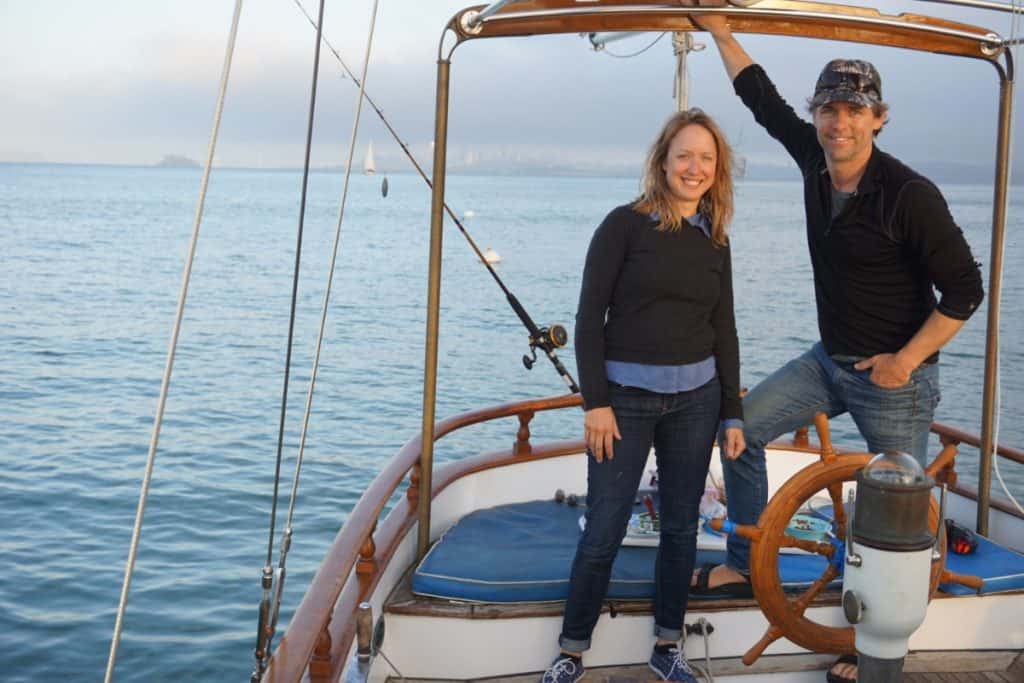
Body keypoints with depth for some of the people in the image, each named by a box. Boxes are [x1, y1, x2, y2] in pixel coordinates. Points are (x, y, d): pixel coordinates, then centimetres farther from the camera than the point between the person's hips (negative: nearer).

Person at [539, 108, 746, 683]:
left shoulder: (715, 240, 7)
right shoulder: (625, 224, -6)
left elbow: (724, 329, 11)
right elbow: (590, 316, -8)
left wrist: (733, 413, 8)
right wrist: (595, 401, -13)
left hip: (696, 397, 4)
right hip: (625, 396, -4)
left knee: (681, 526, 11)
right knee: (604, 531, -1)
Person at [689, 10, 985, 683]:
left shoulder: (909, 194, -22)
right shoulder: (815, 158, -3)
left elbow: (965, 289, -17)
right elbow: (763, 98, 11)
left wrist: (905, 361, -19)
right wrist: (719, 29, 14)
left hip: (895, 377, -7)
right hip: (830, 360, 7)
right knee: (740, 426, 4)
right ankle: (744, 566, 19)